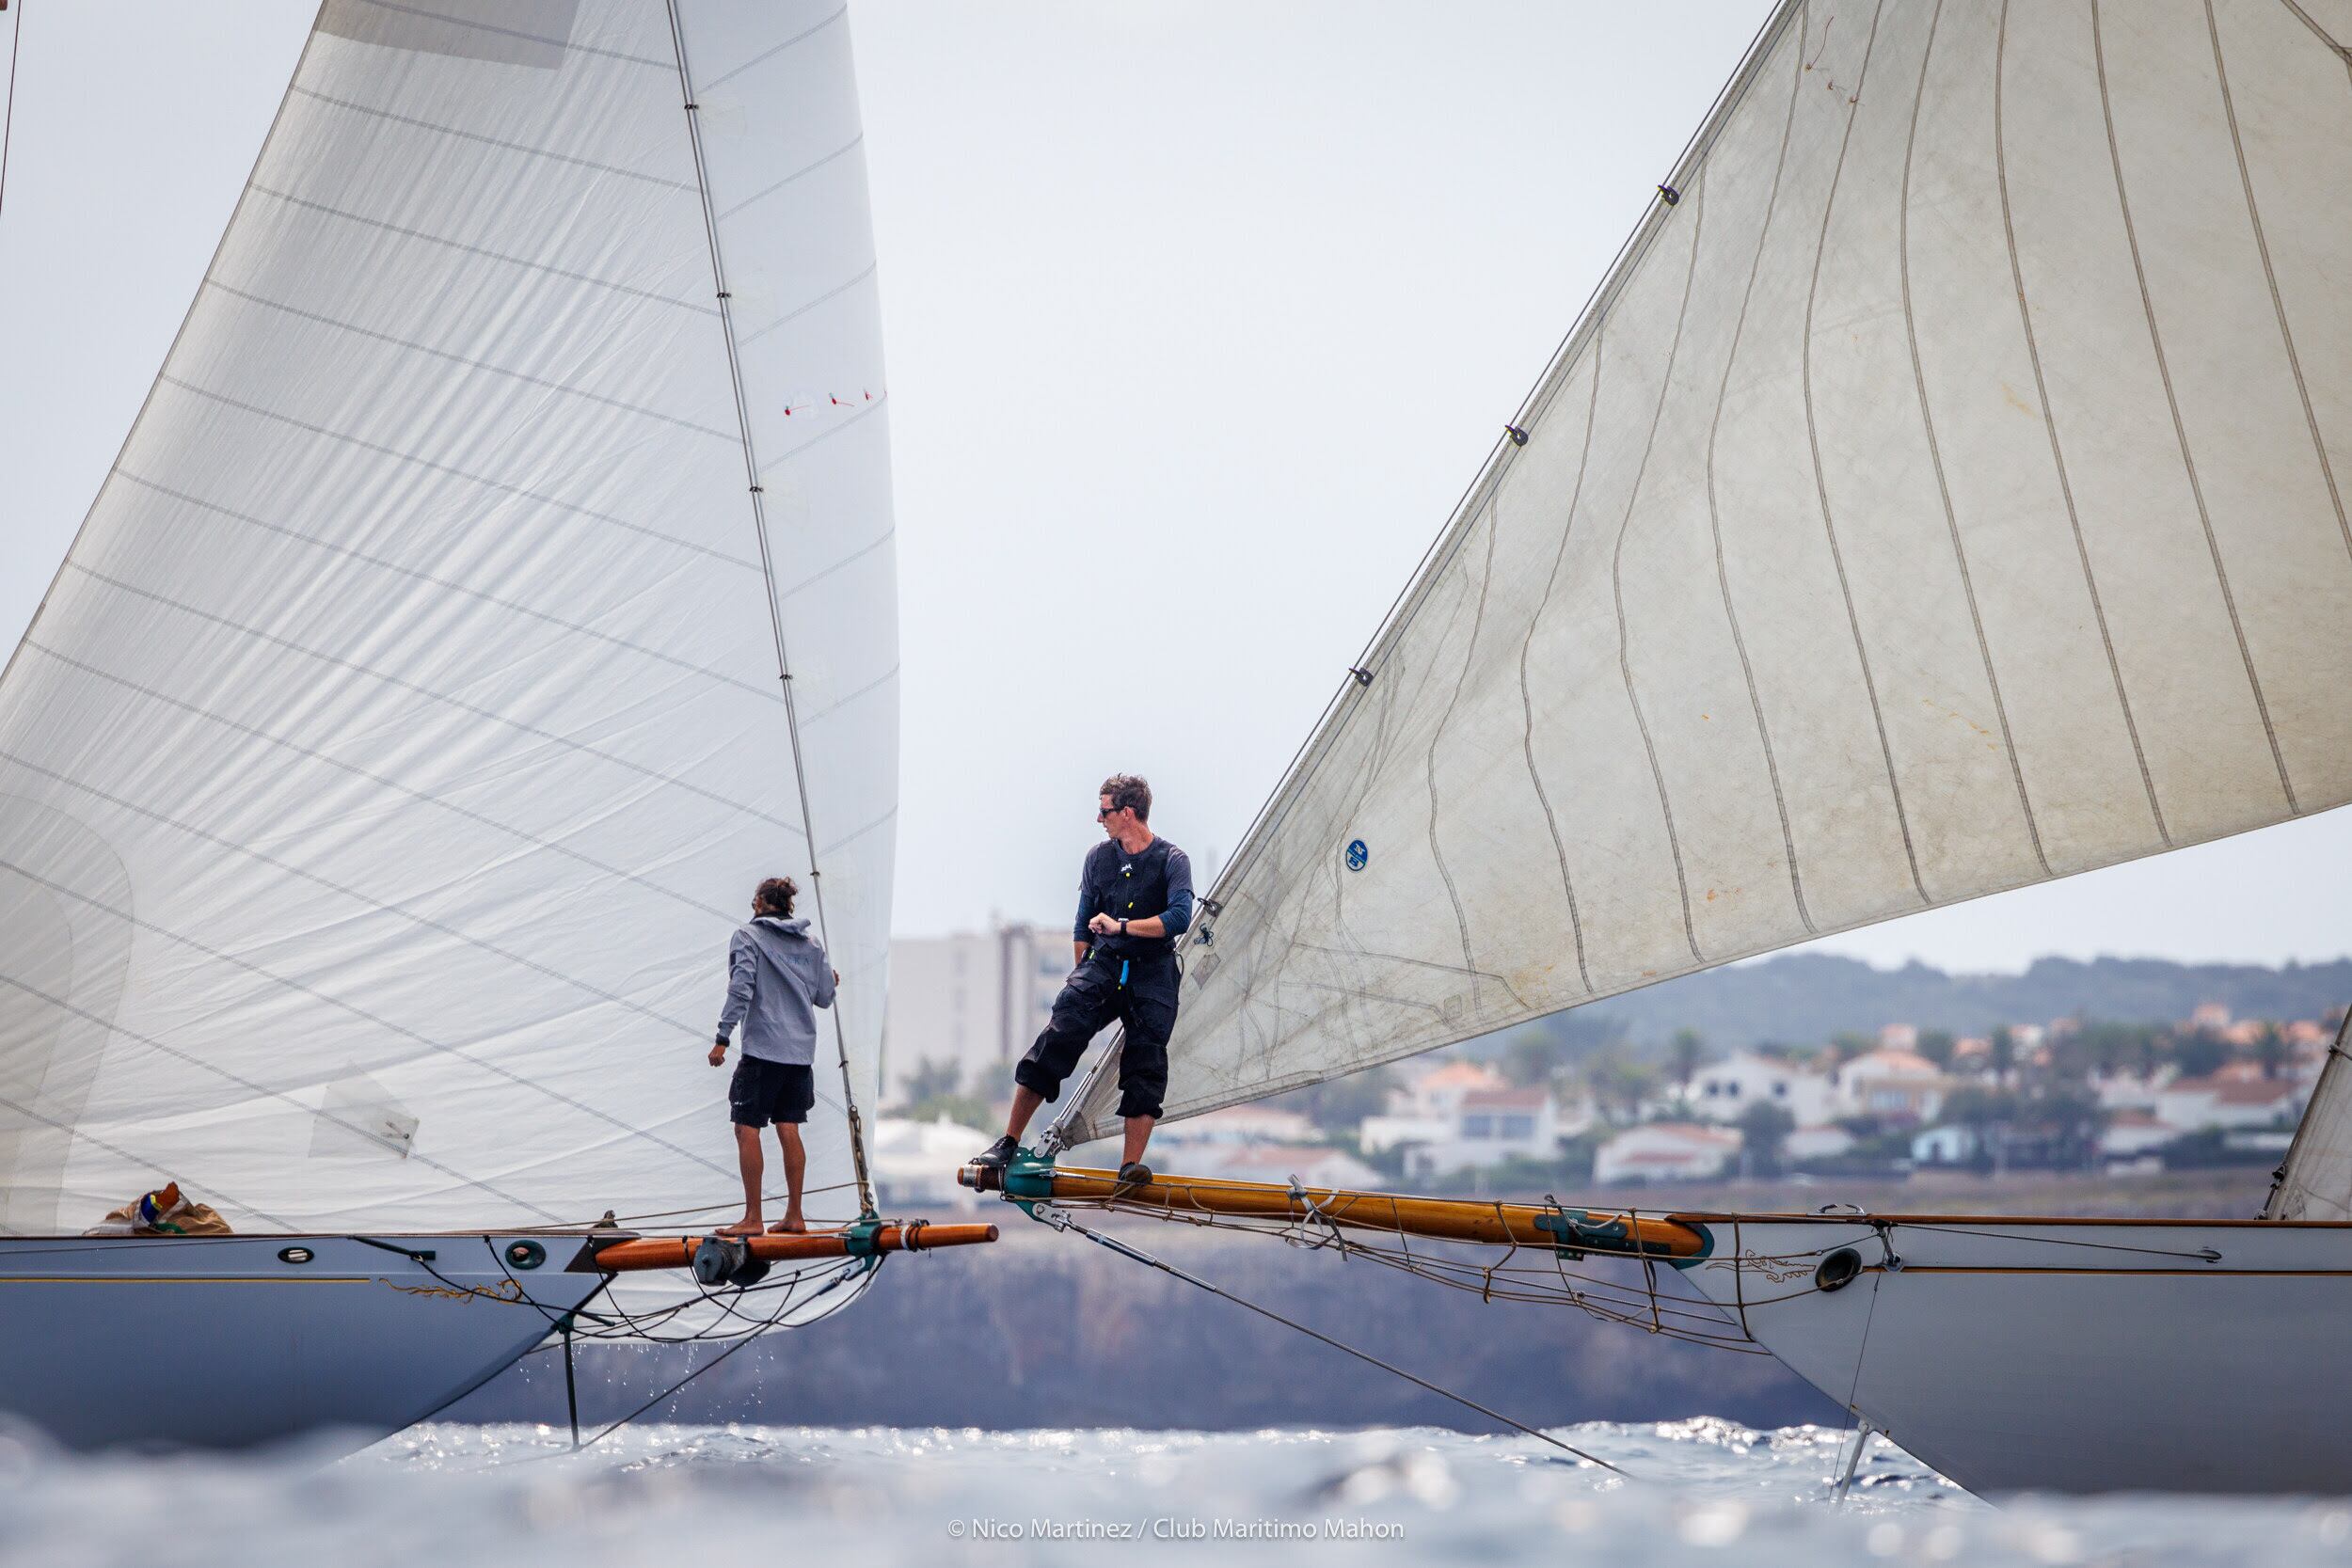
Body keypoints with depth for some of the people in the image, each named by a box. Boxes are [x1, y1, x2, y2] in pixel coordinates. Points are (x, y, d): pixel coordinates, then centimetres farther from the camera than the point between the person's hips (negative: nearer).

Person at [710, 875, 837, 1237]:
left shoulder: (747, 936, -3)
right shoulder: (812, 944, 12)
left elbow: (741, 988, -14)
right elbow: (823, 997, 15)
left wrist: (722, 1038, -14)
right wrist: (833, 981, 38)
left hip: (763, 1048, -6)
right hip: (801, 1051, 6)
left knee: (747, 1129, -3)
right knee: (789, 1130, 10)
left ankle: (753, 1218, -6)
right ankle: (794, 1216, 10)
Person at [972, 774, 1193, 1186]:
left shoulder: (1172, 861, -3)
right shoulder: (1099, 858, 10)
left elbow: (1180, 918, -18)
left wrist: (1120, 926, -15)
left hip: (1152, 974, -2)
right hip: (1104, 966, 2)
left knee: (1145, 1066, -9)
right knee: (1055, 1040, -13)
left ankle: (1131, 1165, -8)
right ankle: (1009, 1141, -10)